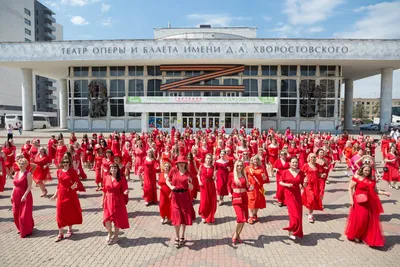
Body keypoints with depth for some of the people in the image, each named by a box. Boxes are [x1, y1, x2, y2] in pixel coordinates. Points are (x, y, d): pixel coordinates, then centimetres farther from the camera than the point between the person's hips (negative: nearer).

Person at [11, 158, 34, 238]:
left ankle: (26, 231, 14)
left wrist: (24, 195, -23)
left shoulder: (28, 174, -13)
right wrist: (12, 195, 8)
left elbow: (29, 186, -17)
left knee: (24, 215, 0)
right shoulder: (16, 173, 8)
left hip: (25, 196, -7)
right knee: (16, 214, 15)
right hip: (16, 196, 7)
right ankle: (21, 229, 34)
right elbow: (15, 185, 13)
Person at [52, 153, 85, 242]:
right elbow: (59, 184, 11)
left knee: (70, 212, 10)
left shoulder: (73, 171, -10)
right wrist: (55, 194, 11)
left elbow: (77, 182, -8)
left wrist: (73, 187, -29)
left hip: (71, 195, -3)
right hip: (61, 195, 3)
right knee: (60, 213, 4)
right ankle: (60, 234, 15)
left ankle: (70, 230, 29)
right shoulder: (59, 171, 2)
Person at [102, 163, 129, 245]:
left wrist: (125, 192, -28)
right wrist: (103, 200, 9)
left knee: (117, 219, 7)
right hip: (108, 200, 2)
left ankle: (115, 236, 28)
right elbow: (104, 190, 7)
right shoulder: (106, 178, 0)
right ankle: (110, 233, 29)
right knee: (107, 219, -2)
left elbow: (123, 190, -6)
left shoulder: (121, 179, -8)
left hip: (118, 201, -2)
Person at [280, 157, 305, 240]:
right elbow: (280, 182, 1)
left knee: (298, 213, 9)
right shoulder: (285, 172, -6)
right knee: (294, 213, -9)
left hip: (297, 194, 4)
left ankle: (296, 231, 29)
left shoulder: (301, 173, 1)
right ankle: (291, 232, 7)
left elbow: (303, 184, 7)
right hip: (289, 194, -3)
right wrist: (287, 184, -17)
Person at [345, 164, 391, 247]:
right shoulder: (357, 177, -8)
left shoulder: (372, 179, 7)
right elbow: (350, 188, -7)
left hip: (370, 203, 5)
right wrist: (351, 199, -12)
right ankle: (355, 235, 18)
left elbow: (375, 190, 14)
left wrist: (384, 193, -2)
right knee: (360, 219, -4)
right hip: (360, 202, -5)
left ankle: (370, 238, 24)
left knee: (371, 220, 8)